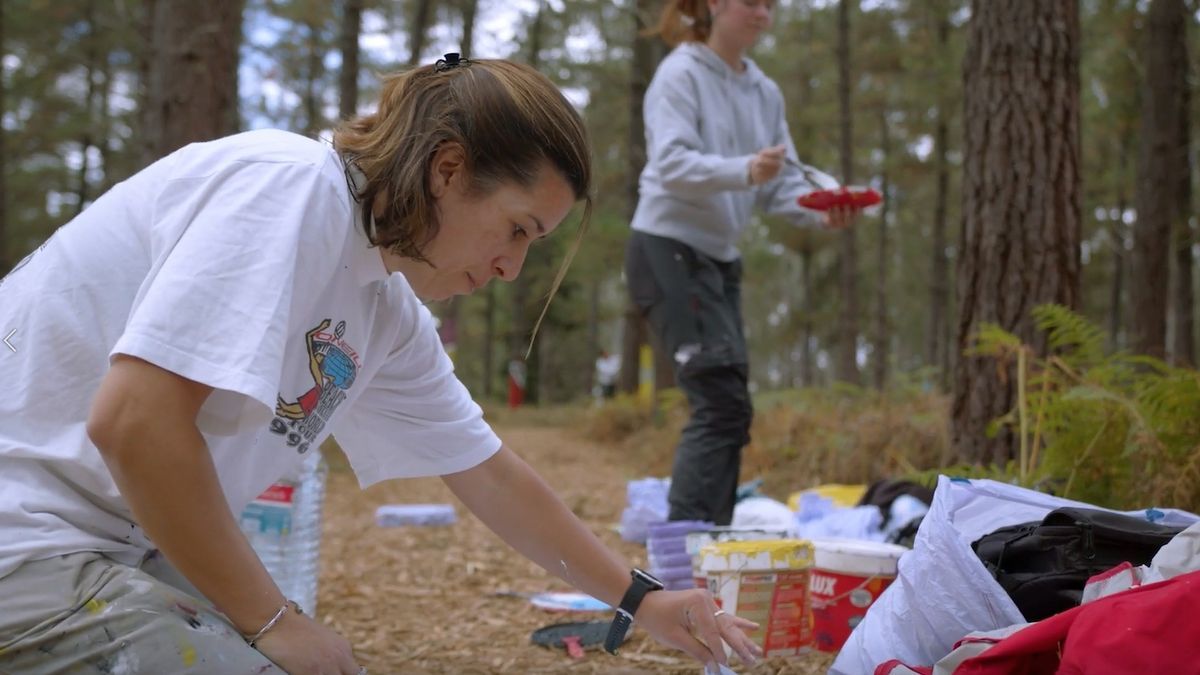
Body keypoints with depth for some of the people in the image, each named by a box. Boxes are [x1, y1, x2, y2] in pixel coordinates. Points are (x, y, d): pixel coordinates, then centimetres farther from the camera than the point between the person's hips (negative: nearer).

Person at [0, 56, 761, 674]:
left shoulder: (390, 317, 8)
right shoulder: (292, 185, -19)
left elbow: (491, 475, 20)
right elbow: (132, 420, -27)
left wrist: (639, 598, 24)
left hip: (117, 543, 9)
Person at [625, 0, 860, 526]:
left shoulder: (764, 92, 13)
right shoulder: (681, 74, -8)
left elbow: (784, 178, 10)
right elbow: (671, 164, -20)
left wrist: (820, 210, -12)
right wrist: (745, 171, -36)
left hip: (719, 259, 8)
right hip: (668, 250, -8)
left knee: (724, 407, 8)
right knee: (723, 403, -16)